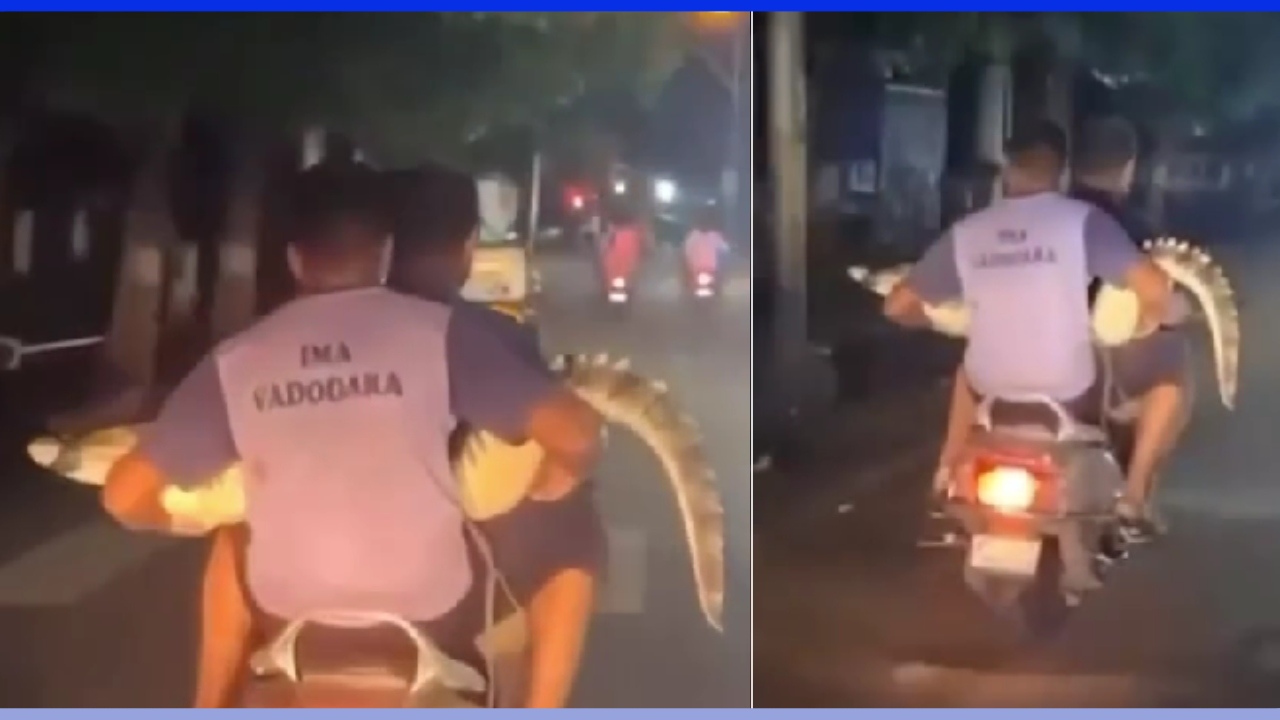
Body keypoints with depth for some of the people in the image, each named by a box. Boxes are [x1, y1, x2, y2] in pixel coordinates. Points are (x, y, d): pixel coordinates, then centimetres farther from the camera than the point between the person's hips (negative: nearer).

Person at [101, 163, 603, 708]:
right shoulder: (441, 331, -8)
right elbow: (577, 434, -16)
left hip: (291, 626, 3)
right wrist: (555, 482, 5)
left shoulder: (235, 360, -1)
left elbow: (125, 495, 2)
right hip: (428, 621, -2)